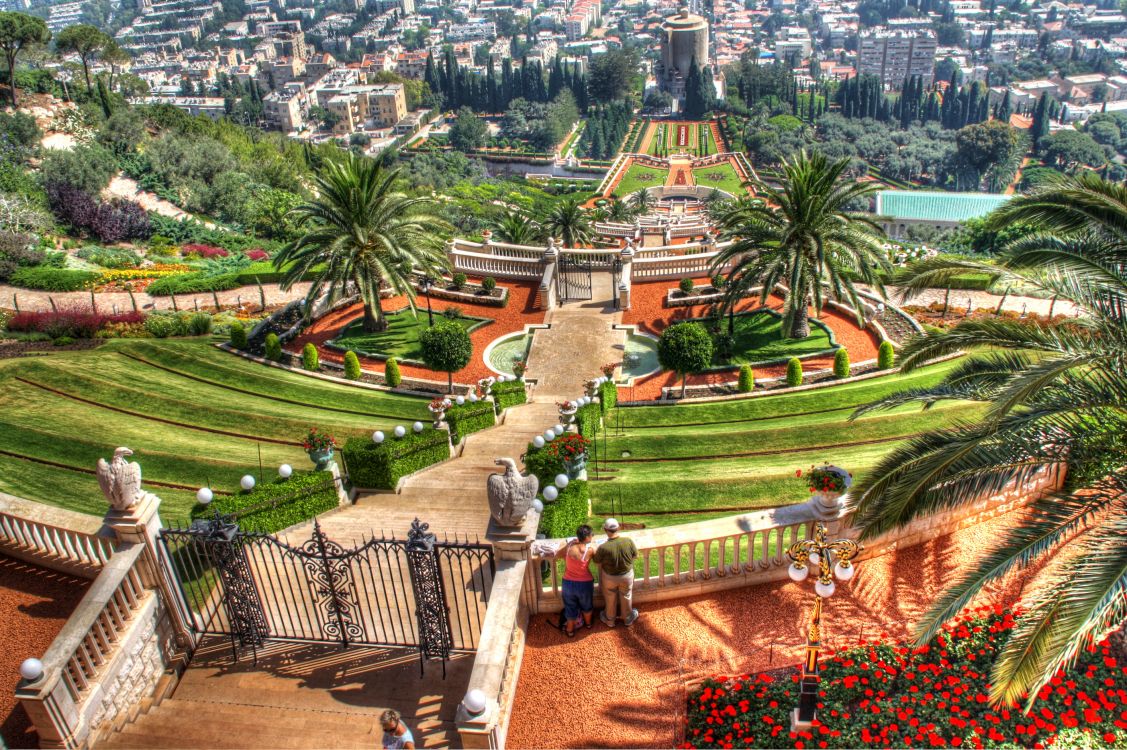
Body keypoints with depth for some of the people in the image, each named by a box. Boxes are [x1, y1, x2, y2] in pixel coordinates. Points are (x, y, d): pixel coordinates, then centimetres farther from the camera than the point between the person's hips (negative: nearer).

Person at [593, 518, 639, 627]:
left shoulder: (603, 547, -32)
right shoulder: (628, 541, -26)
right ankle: (628, 619, 49)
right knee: (626, 597, 27)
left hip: (609, 577, -1)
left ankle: (610, 620, 48)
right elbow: (635, 556, -8)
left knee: (610, 599, 26)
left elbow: (597, 562, -13)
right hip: (627, 574, 1)